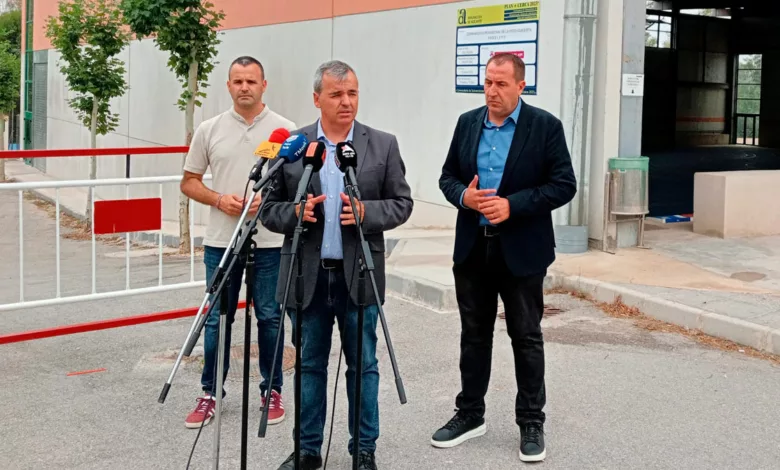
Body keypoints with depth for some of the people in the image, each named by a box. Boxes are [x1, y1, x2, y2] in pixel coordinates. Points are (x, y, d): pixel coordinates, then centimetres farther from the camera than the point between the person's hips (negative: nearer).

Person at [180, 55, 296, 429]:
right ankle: (210, 393, 19)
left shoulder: (285, 130, 0)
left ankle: (272, 391, 20)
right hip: (221, 241, 1)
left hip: (270, 242, -1)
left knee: (269, 317, 6)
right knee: (216, 318, 7)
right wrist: (219, 199, -9)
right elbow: (189, 182, 8)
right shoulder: (209, 130, 5)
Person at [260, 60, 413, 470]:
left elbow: (401, 203, 1)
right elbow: (269, 209, 4)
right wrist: (295, 212, -17)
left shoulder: (383, 145, 1)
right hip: (307, 276, 1)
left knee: (363, 366, 8)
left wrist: (366, 212, -17)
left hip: (359, 276, -1)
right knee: (309, 365, 12)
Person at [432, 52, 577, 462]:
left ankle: (531, 423, 17)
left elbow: (564, 185, -10)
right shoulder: (467, 123, 6)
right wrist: (463, 196, -11)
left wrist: (512, 205, -19)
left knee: (526, 337, 6)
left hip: (521, 251, -4)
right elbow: (448, 175, 11)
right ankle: (470, 414, 26)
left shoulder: (545, 126, -7)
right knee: (474, 334, 14)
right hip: (472, 248, 4)